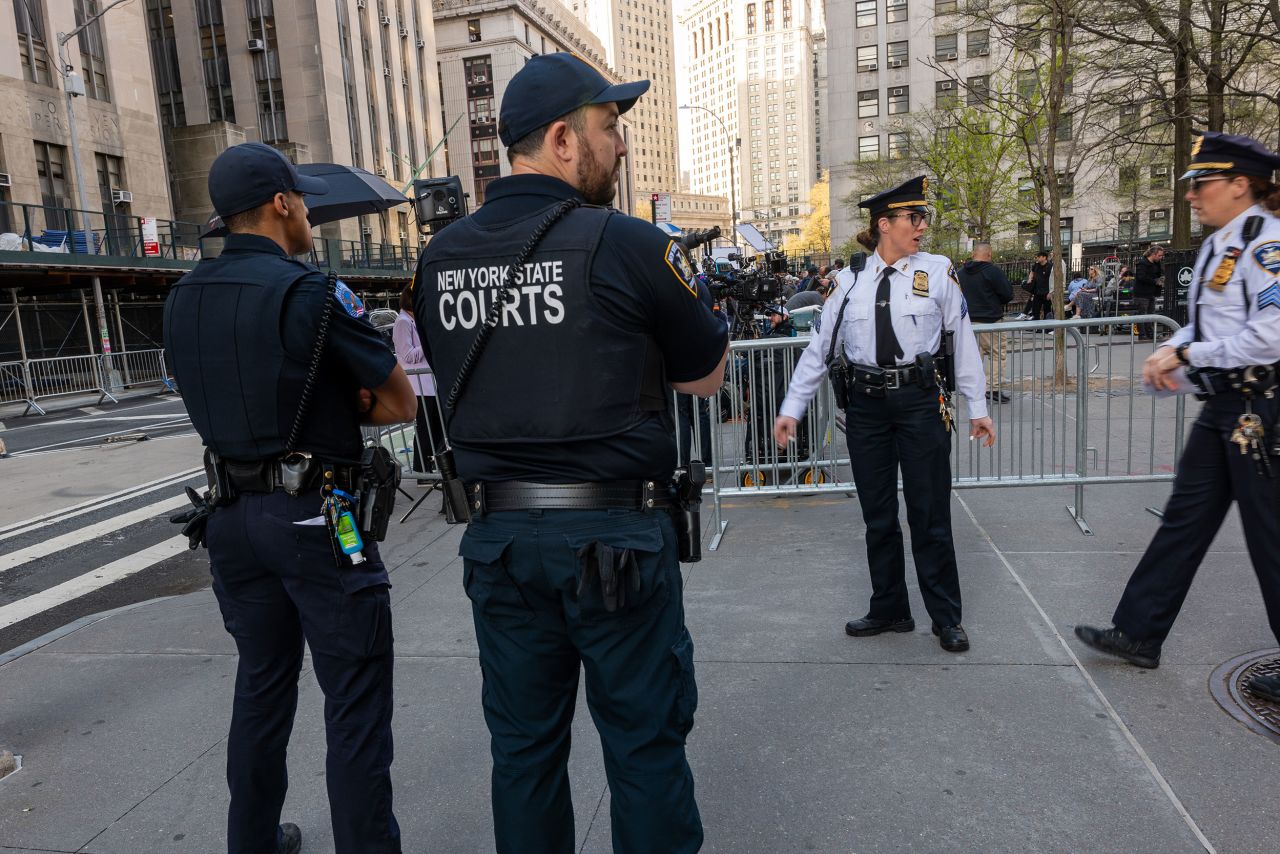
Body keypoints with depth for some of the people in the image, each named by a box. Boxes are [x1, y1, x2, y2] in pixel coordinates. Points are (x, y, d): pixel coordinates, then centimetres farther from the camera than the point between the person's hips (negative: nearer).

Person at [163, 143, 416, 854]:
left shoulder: (182, 299, 7)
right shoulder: (310, 292, -14)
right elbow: (400, 403, -10)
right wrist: (350, 404, 3)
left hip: (232, 517, 8)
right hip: (315, 516, -7)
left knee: (261, 687, 21)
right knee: (356, 702, 2)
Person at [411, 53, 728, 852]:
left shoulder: (442, 256, 3)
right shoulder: (627, 244, -12)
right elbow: (707, 374, -1)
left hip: (499, 535, 5)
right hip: (614, 537, -4)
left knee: (524, 745, 18)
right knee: (645, 742, 12)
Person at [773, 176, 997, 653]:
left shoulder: (937, 272, -1)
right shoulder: (849, 282, 2)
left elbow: (963, 340, 3)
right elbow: (819, 348, 4)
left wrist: (977, 409, 3)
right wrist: (791, 410, 1)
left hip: (919, 400, -2)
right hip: (866, 403, 2)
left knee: (929, 514, 5)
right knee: (877, 517, 11)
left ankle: (946, 618, 22)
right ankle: (889, 610, 29)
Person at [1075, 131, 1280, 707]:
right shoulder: (1218, 245, 12)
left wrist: (1186, 355, -18)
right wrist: (1171, 350, 2)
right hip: (1224, 407, 9)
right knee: (1185, 519, 12)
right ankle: (1138, 633, 22)